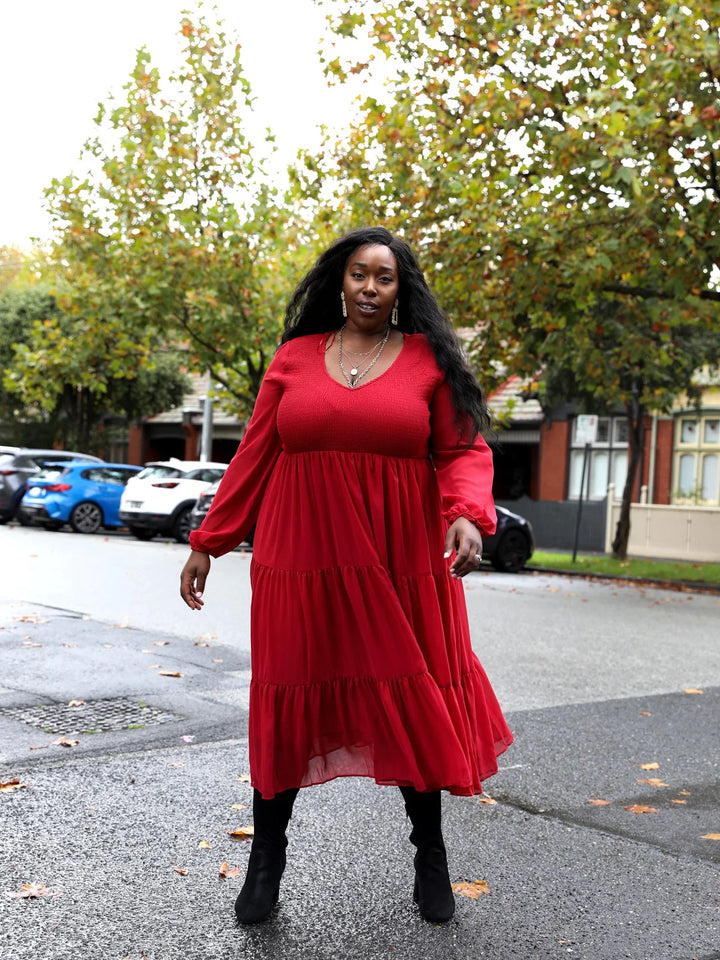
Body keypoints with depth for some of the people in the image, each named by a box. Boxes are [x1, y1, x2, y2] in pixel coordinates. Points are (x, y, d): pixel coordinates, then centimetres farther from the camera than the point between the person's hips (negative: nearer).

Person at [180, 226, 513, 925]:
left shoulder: (428, 360, 5)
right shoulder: (295, 357, 8)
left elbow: (464, 451, 0)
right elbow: (253, 457, 10)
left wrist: (467, 515, -20)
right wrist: (207, 542, 8)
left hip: (402, 565, -1)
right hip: (301, 560, 1)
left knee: (412, 702, 6)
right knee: (288, 700, 6)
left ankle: (429, 855, 25)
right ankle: (267, 855, 24)